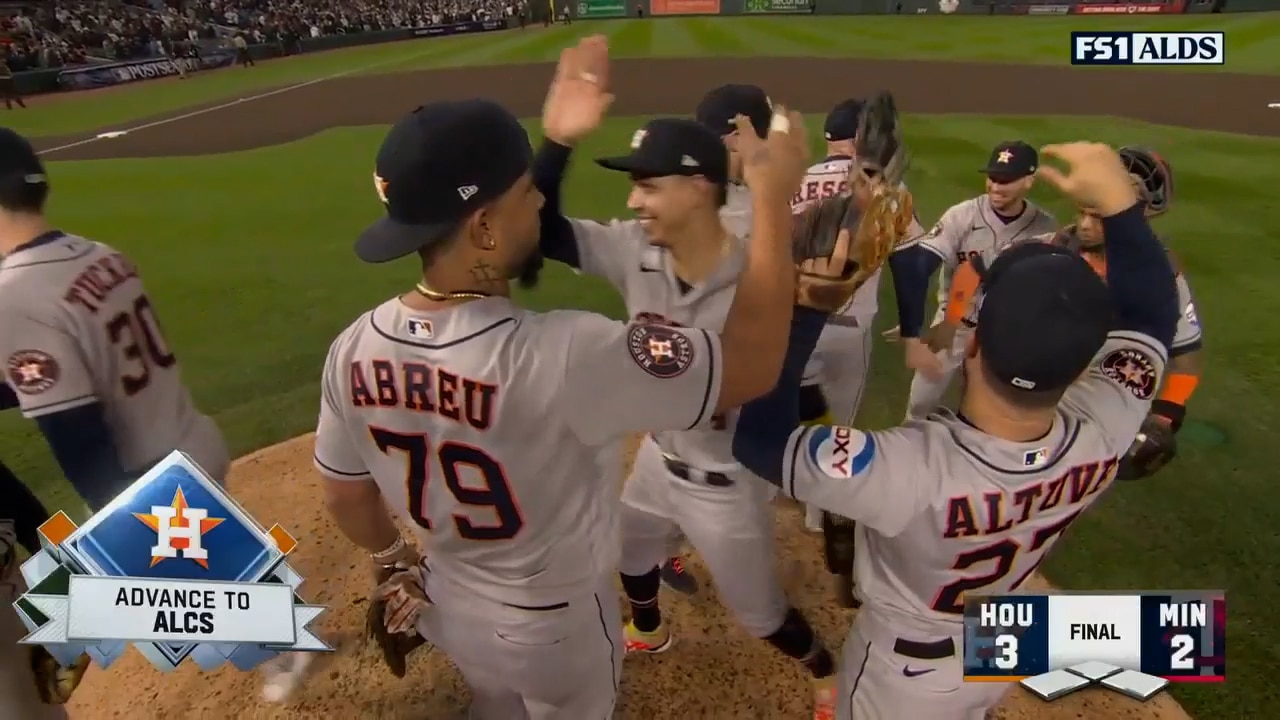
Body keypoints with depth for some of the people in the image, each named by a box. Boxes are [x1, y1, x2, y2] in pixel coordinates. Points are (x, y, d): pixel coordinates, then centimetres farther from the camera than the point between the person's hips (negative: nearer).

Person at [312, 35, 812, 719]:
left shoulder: (352, 350, -17)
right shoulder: (558, 354, -40)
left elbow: (346, 498, -2)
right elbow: (750, 366, -34)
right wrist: (774, 197, -24)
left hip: (447, 606, 5)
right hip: (555, 626, -5)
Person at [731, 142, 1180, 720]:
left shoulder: (914, 471, -47)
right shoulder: (1100, 438, -29)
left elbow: (758, 439, -42)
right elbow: (1152, 315, -10)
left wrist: (808, 308, -45)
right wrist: (1119, 203, -15)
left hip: (904, 672, -4)